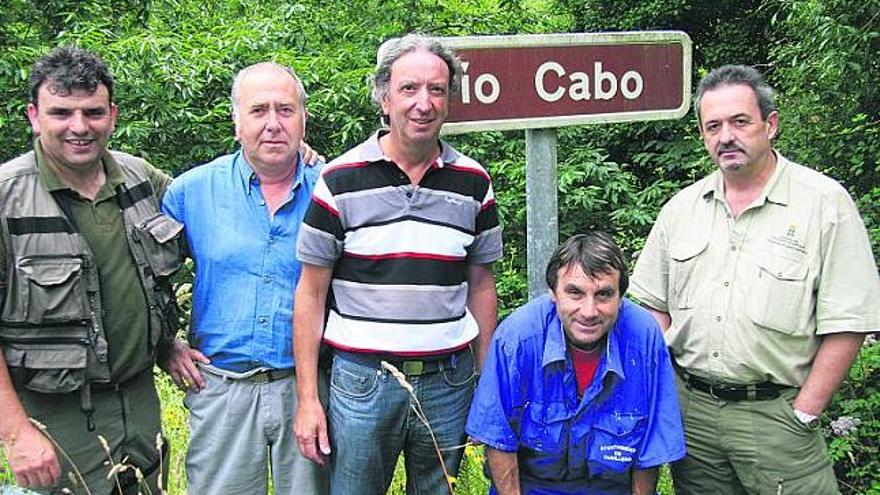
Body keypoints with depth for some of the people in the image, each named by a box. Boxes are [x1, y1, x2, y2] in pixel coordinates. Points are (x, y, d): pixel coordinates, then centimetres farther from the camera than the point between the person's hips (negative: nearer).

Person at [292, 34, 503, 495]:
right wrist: (307, 397, -5)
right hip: (361, 380, -2)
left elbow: (480, 284, 10)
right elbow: (311, 292, -2)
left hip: (448, 382, 3)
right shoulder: (340, 180, -5)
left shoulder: (474, 182, 3)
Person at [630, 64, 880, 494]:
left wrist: (804, 414, -12)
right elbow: (654, 306, 11)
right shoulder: (681, 208, 6)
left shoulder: (825, 202, -7)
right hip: (690, 407, 4)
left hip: (776, 412, -3)